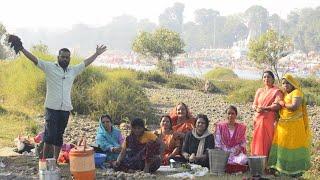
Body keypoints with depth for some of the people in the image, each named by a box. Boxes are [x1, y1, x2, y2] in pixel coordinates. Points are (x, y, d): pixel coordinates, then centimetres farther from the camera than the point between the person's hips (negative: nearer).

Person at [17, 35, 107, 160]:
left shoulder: (73, 70, 14)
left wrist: (96, 54, 32)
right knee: (50, 135, -9)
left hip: (66, 108, 4)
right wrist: (22, 49, -14)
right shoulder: (50, 67, 2)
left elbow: (85, 63, 26)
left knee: (59, 136, 10)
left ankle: (55, 160, 17)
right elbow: (34, 59, -5)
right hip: (52, 107, -4)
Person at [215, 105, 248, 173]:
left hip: (237, 152, 1)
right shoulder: (220, 126, 6)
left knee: (243, 159, -33)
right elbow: (217, 142, 4)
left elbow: (243, 142, 11)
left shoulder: (241, 127, 8)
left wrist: (239, 148, -10)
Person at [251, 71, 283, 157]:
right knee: (258, 140, 2)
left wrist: (265, 108, -22)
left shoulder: (277, 91, 0)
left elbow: (277, 105, -12)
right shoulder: (259, 91, 16)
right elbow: (254, 104, 13)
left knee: (267, 141, -6)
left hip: (270, 120, -5)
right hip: (258, 119, 5)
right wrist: (257, 108, -10)